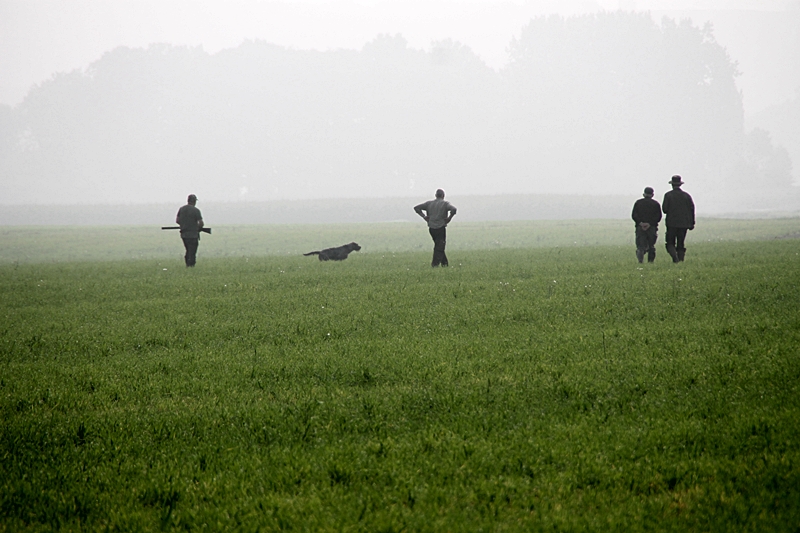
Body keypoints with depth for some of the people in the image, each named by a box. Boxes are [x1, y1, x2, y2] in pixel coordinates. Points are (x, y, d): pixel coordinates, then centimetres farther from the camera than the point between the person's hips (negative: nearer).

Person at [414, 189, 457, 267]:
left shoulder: (429, 203, 9)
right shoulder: (445, 204, -4)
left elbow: (416, 208, 7)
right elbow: (453, 209, -23)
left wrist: (424, 216, 5)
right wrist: (449, 218, -10)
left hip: (431, 228, 5)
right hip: (441, 228, -5)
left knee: (438, 245, 18)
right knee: (440, 247, 2)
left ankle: (444, 263, 22)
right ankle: (435, 263, -7)